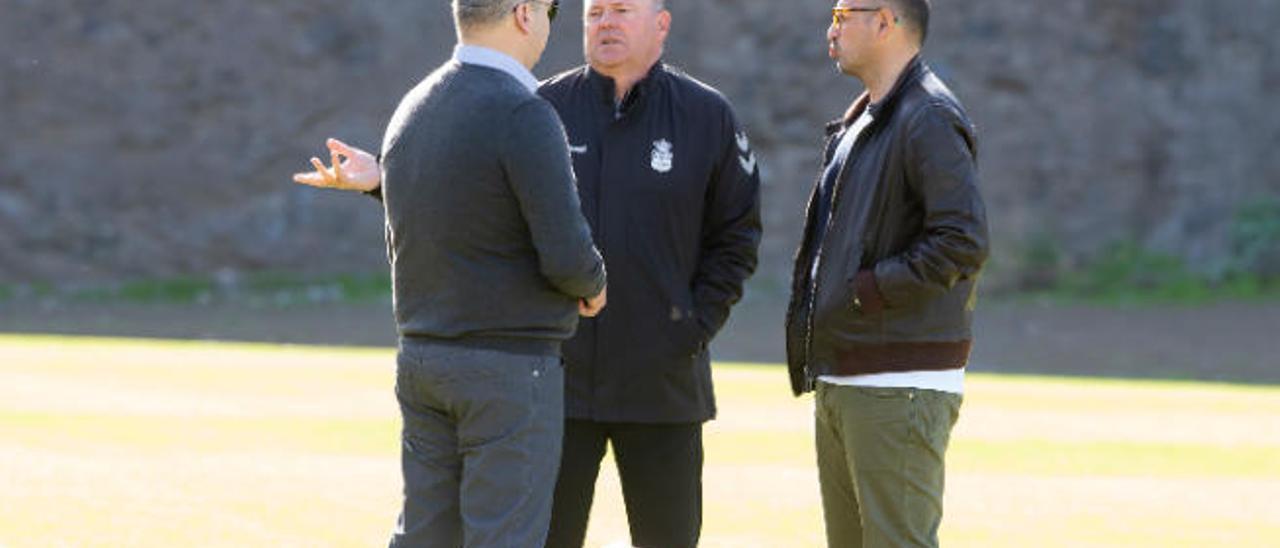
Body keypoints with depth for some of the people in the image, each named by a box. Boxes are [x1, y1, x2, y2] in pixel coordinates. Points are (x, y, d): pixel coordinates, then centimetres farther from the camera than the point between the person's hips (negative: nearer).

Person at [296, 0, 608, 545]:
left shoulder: (412, 110, 9)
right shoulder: (524, 116, -17)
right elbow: (567, 256, -20)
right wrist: (593, 285, 0)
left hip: (420, 357, 8)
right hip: (510, 366, -8)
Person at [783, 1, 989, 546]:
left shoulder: (929, 121, -12)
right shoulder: (855, 126, 20)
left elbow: (963, 244, -22)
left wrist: (864, 290, -17)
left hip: (899, 390, -10)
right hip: (838, 381, 10)